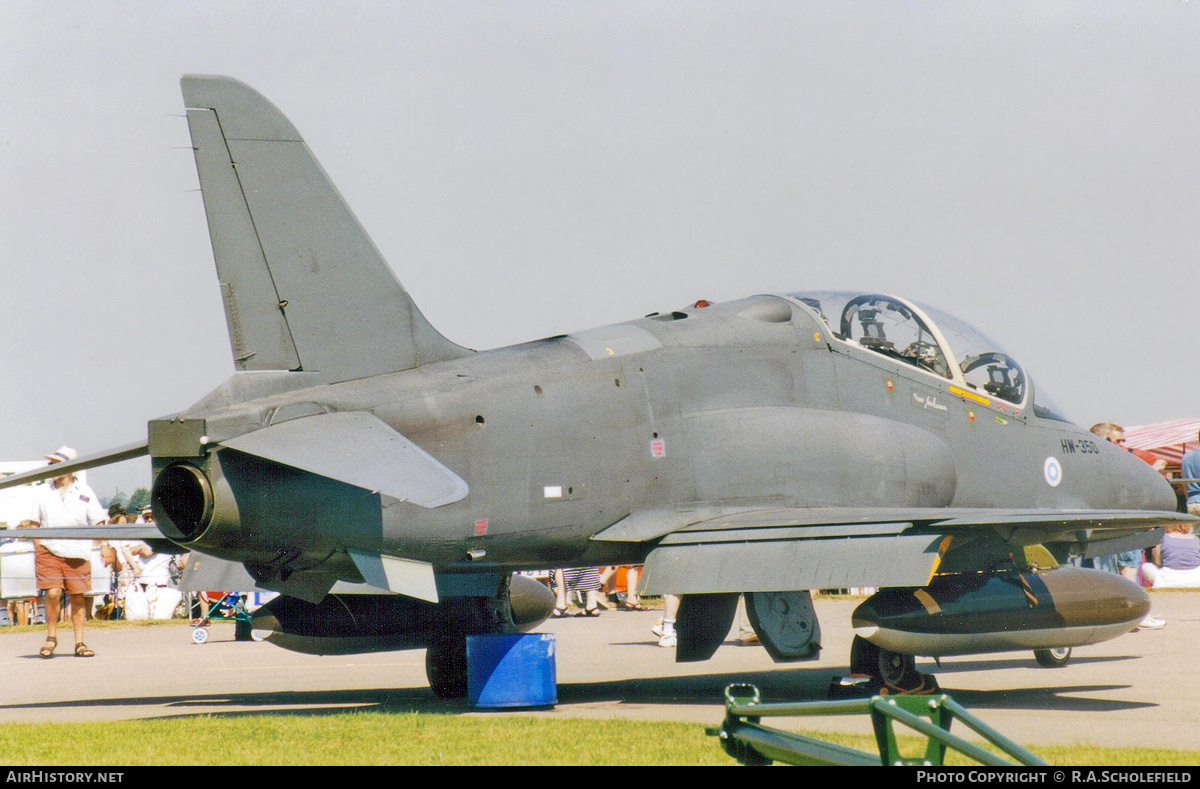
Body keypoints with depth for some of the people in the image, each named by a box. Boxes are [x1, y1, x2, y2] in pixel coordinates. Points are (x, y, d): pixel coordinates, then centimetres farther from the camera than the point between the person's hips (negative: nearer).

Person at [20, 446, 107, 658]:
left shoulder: (85, 493, 6)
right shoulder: (42, 492, 9)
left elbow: (98, 522, 8)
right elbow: (34, 523, 13)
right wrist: (37, 548, 4)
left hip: (77, 554, 0)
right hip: (49, 551, 0)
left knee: (77, 597, 1)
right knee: (53, 593, -12)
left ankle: (79, 642, 9)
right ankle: (51, 637, 5)